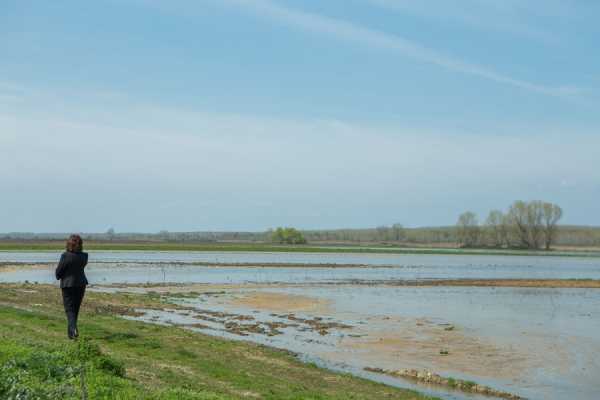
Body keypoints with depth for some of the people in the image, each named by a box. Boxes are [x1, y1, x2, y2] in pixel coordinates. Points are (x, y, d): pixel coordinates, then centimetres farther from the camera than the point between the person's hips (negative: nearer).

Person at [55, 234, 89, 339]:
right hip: (81, 283, 4)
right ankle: (71, 331, 26)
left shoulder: (65, 256, -17)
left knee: (69, 308, 1)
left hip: (68, 284, -4)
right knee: (76, 308, 16)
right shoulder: (84, 256, -5)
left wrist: (59, 276, 11)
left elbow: (59, 271, -9)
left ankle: (73, 329, -19)